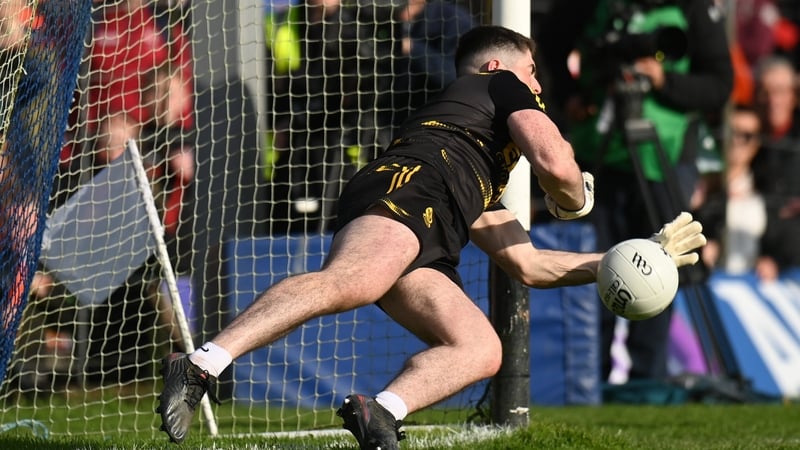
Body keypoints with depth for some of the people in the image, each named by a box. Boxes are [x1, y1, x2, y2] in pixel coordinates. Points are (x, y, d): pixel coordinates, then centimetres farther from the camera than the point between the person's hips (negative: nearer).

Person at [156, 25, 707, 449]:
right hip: (407, 185, -9)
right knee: (346, 284, -35)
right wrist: (575, 198, 29)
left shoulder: (482, 188, 44)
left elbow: (527, 264, 45)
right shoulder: (500, 85, 23)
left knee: (482, 348, -6)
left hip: (425, 251, 9)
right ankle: (201, 366, -51)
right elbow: (554, 163, 5)